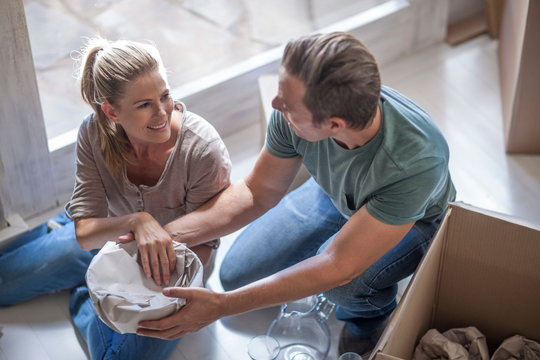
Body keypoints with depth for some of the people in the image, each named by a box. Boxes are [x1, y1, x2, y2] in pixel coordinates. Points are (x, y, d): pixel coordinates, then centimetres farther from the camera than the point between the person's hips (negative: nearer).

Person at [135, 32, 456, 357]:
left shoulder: (418, 161, -45)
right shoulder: (297, 108, -31)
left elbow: (338, 266, -39)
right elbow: (258, 192, -14)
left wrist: (221, 306, -41)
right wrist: (169, 234, -29)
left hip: (416, 218, -4)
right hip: (336, 193, 4)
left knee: (344, 282, -33)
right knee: (237, 276, 2)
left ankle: (372, 316, 2)